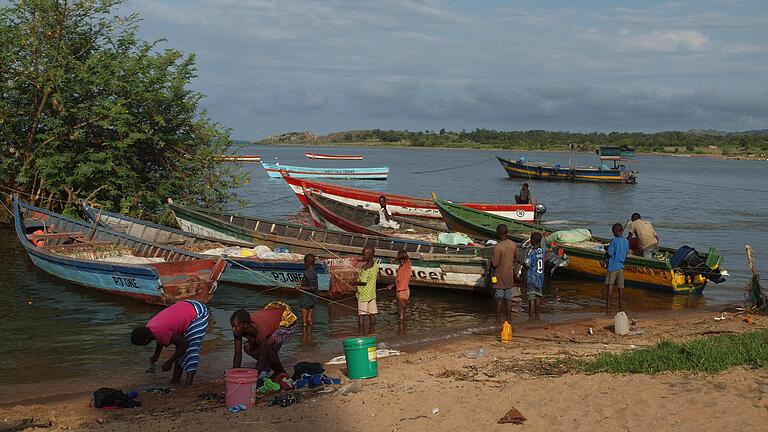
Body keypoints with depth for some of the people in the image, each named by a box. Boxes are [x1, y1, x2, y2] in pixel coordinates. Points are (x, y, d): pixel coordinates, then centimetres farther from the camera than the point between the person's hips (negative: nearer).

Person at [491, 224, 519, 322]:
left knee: (499, 299, 5)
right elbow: (516, 258, 12)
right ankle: (508, 316, 18)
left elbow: (495, 263, -20)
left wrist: (491, 262, 1)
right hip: (509, 275, 5)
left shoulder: (498, 247, -23)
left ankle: (498, 318, 12)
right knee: (508, 297, 13)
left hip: (499, 276, -5)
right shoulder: (513, 245, -3)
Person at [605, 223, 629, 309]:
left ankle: (608, 303, -12)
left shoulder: (614, 240, -13)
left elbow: (609, 253, -15)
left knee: (610, 284, -5)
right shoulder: (626, 241, 5)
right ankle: (620, 304, 12)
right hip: (621, 265, 5)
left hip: (613, 265, -5)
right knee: (620, 286, 8)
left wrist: (606, 253, 6)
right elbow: (626, 252, 15)